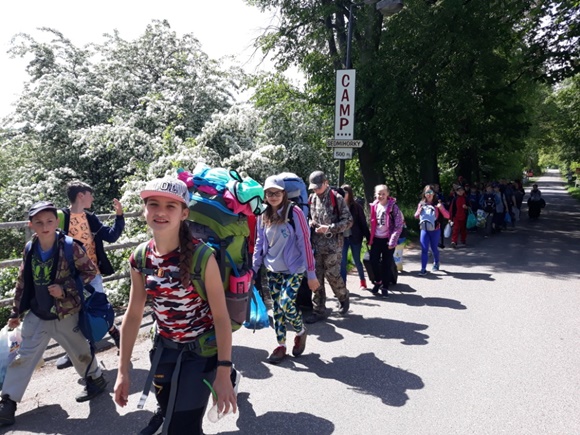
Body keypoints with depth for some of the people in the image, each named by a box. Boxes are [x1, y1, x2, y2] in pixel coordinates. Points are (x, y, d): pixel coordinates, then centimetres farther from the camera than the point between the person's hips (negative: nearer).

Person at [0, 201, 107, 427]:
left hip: (66, 315, -4)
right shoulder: (30, 250, -1)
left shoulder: (70, 246, -16)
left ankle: (96, 379, 38)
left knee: (80, 351, 13)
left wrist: (65, 288, -22)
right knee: (22, 358, 8)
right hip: (36, 316, 4)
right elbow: (22, 283, 8)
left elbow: (90, 271, -12)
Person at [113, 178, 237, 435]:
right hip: (164, 348, 5)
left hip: (201, 350, -5)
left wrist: (224, 374, -18)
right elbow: (133, 315, 0)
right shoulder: (140, 258, -9)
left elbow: (221, 316, -19)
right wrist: (123, 371, 2)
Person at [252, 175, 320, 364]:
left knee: (286, 304, -14)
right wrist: (254, 268, 6)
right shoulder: (263, 215, 3)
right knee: (277, 307, 9)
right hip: (272, 270, 5)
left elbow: (305, 242, -13)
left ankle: (301, 331, 16)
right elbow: (260, 242, 10)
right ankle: (281, 345, 24)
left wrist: (311, 273, -14)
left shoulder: (294, 211, -13)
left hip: (293, 269, -5)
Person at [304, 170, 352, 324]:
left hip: (332, 245, -5)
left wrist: (329, 228, -16)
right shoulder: (312, 199, 10)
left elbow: (348, 221, -7)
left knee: (332, 275, -3)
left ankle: (343, 298, 27)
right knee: (317, 277, 5)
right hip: (316, 245, 5)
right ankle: (318, 310, 15)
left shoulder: (336, 198, -5)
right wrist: (310, 223, 0)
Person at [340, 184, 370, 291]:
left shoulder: (356, 206, -5)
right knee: (342, 262, 0)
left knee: (357, 261, 10)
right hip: (342, 238, 2)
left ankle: (363, 281, 32)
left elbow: (363, 223, -4)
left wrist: (368, 237, -5)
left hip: (355, 237, -2)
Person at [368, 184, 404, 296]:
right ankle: (378, 281, 26)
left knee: (387, 263, 4)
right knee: (373, 261, 2)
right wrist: (370, 238, 9)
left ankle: (385, 286, 16)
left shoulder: (393, 206, -9)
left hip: (388, 239, -4)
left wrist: (393, 241, -15)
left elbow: (399, 225, -11)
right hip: (376, 239, 4)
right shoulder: (374, 206, 5)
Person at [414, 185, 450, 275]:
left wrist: (441, 208, -24)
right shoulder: (421, 204, 1)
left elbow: (447, 216, -7)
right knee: (424, 249, -8)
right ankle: (423, 269, -8)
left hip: (435, 230, -1)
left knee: (434, 249, 14)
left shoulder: (437, 204, -4)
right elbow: (416, 216, 9)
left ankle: (436, 263, 40)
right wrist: (419, 211, -12)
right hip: (424, 230, 1)